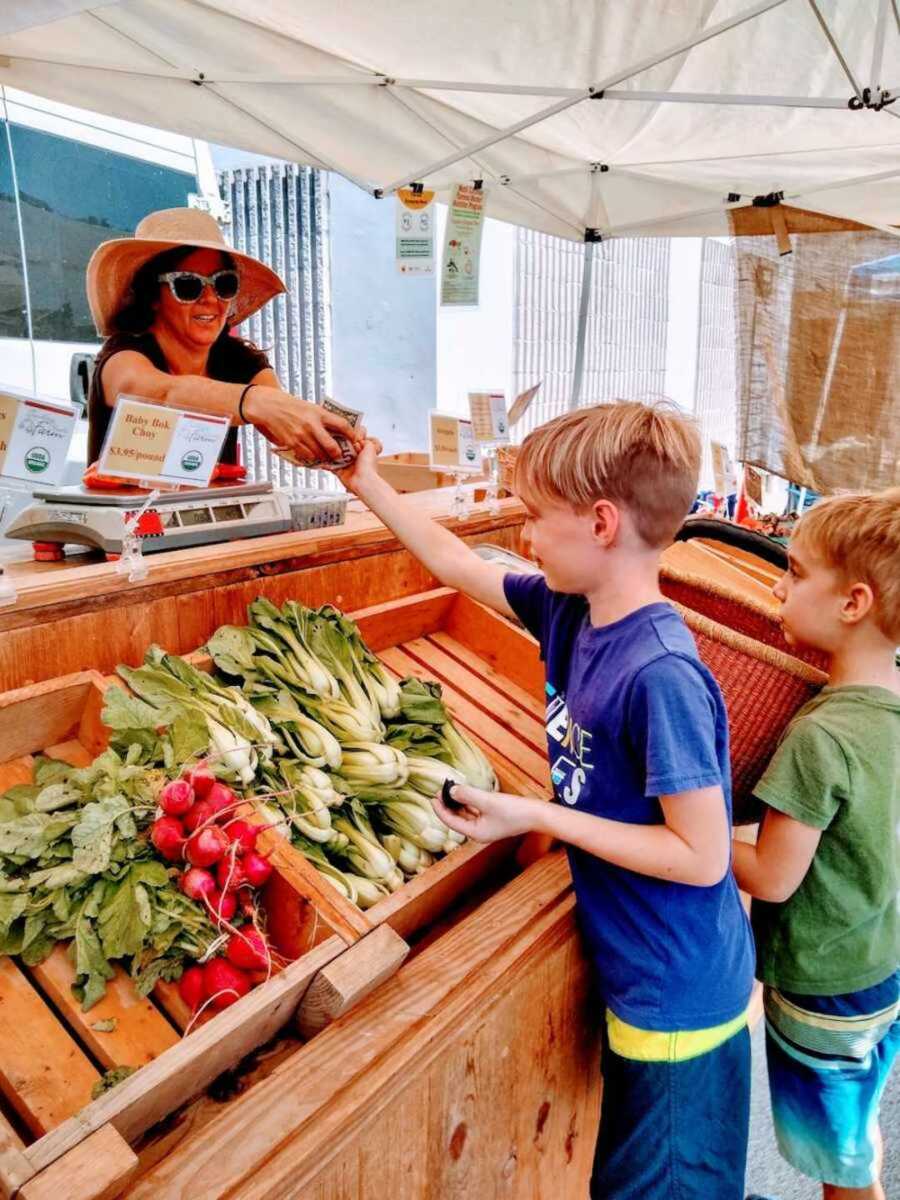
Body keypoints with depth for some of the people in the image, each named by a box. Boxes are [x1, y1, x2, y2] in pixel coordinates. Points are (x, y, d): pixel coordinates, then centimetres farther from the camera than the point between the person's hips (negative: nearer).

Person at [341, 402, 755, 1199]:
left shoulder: (661, 674, -31)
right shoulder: (572, 610, -7)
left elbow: (701, 857, -25)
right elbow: (458, 565, 6)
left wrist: (534, 817, -23)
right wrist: (368, 484, 10)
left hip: (680, 1002, -7)